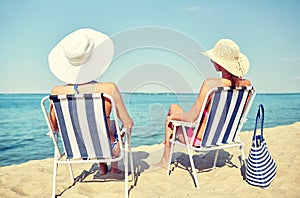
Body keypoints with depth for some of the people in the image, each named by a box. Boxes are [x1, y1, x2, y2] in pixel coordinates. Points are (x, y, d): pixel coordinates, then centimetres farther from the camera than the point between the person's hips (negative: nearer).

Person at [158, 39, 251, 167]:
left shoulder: (211, 84, -29)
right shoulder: (247, 85, -9)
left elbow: (191, 118, -24)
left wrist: (173, 116, -4)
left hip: (200, 139, -7)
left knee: (173, 108, 21)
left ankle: (165, 160, 33)